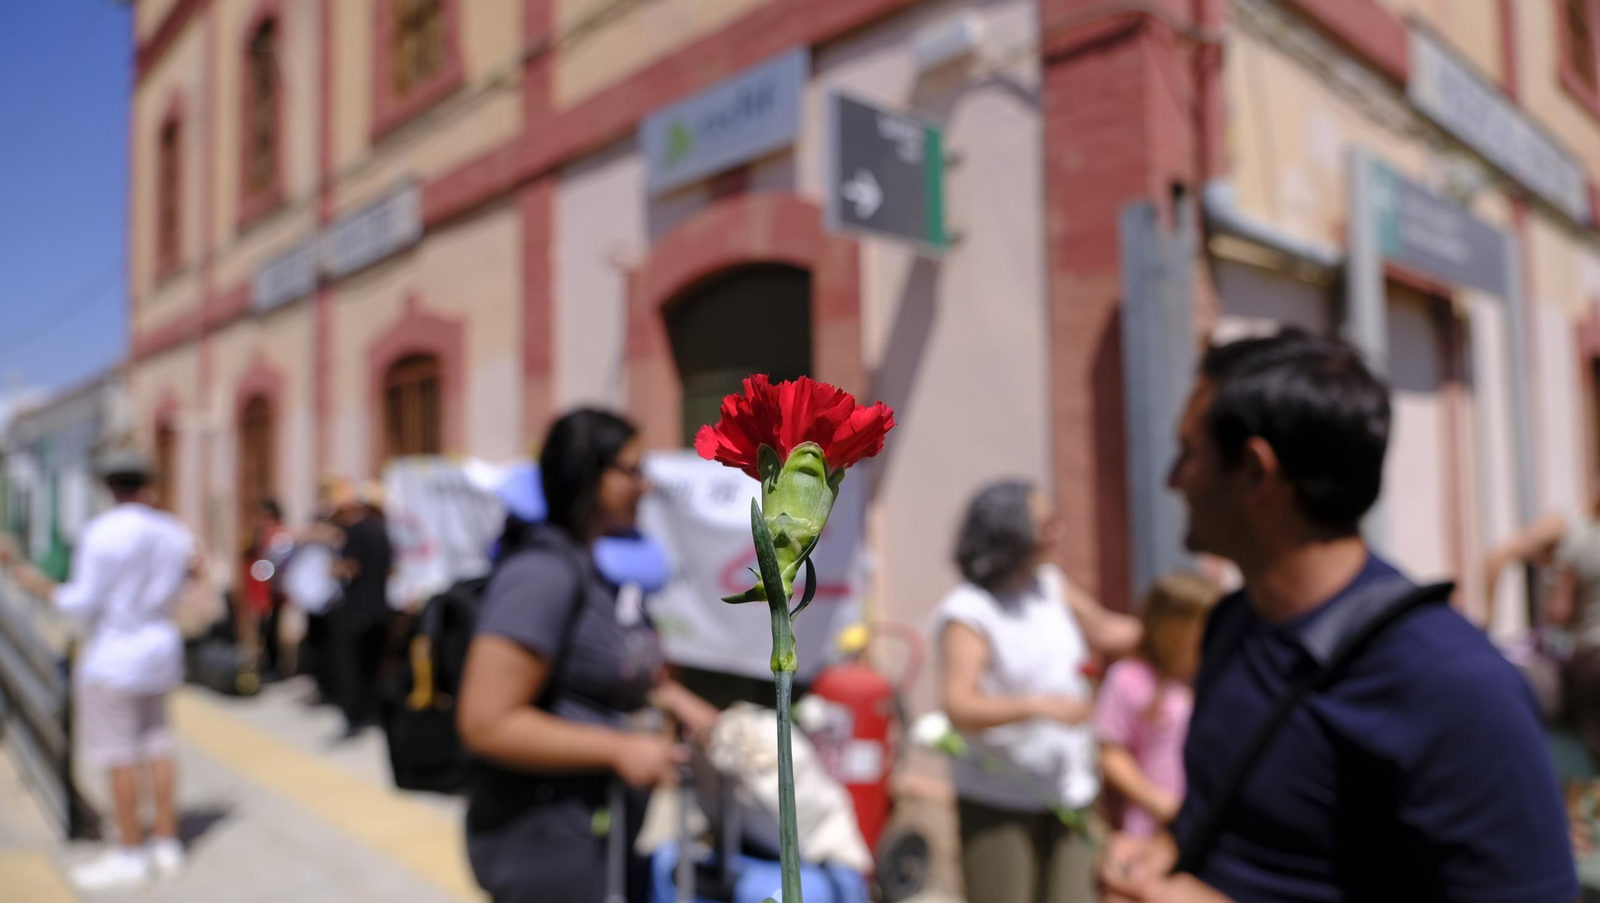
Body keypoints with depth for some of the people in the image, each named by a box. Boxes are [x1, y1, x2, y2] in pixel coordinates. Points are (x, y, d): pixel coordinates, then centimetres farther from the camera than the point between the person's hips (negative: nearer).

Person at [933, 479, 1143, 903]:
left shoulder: (1051, 585, 6)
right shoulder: (967, 612, -14)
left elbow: (1106, 632, 23)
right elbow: (959, 706, -23)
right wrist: (1041, 705, -32)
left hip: (1068, 790, 6)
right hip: (998, 801, -6)